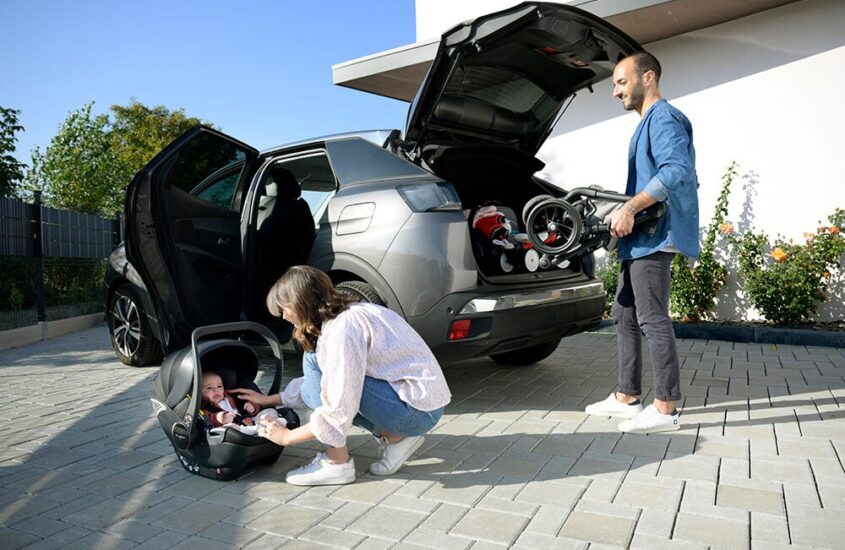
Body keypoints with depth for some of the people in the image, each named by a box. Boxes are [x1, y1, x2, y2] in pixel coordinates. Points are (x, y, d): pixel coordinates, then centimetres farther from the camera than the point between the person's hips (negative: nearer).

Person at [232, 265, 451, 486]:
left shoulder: (343, 328, -21)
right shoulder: (347, 315, 9)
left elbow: (338, 413, -23)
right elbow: (317, 384, 22)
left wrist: (287, 437, -8)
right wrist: (269, 400, 23)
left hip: (418, 409, -10)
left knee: (316, 362, -12)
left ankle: (338, 464, -5)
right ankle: (395, 437, 10)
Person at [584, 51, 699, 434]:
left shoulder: (663, 118, -6)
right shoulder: (648, 123, 25)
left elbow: (675, 171, -23)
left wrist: (629, 208, -25)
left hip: (653, 236, -11)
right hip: (639, 238, 11)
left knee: (652, 320, -9)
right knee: (625, 316, 12)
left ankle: (665, 409, -1)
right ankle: (627, 397, 20)